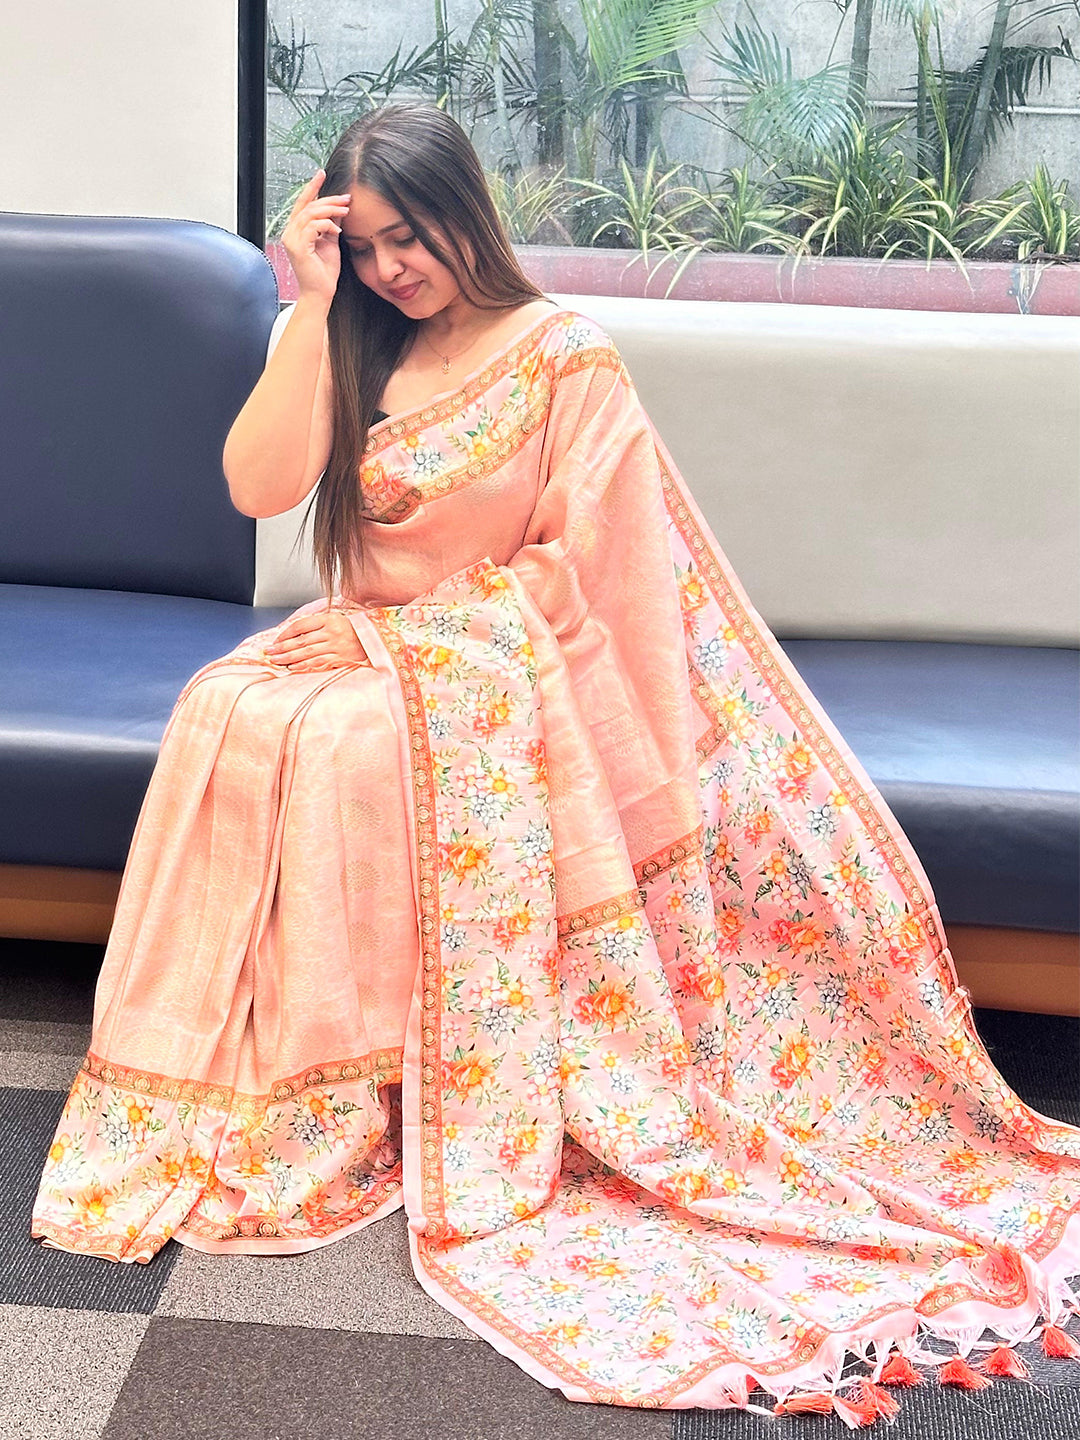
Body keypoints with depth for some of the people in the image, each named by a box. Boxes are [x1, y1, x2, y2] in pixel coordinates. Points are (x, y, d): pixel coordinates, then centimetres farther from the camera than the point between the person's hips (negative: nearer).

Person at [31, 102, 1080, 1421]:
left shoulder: (563, 354, -2)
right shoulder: (341, 347, 11)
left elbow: (578, 564, -9)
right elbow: (258, 486, -6)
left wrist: (406, 625, -15)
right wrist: (313, 304, -8)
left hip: (500, 660, -4)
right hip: (367, 641, 4)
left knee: (366, 744, -35)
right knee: (224, 716, -27)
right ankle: (222, 1099, -19)